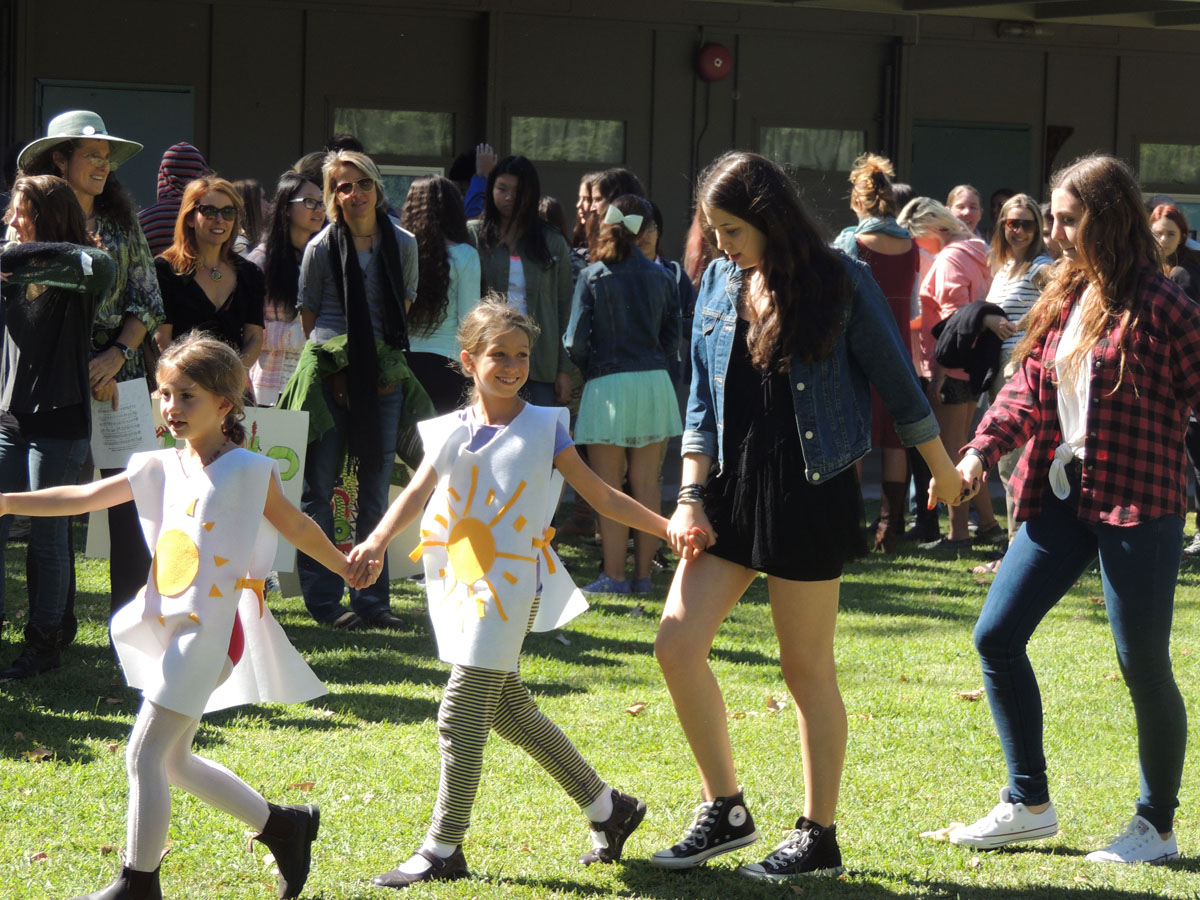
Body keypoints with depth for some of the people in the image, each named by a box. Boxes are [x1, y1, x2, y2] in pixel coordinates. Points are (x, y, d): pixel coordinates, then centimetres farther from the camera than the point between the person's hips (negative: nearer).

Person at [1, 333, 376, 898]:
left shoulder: (248, 471, -7)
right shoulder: (161, 469, 9)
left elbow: (295, 525, 6)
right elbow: (87, 497, 4)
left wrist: (346, 569, 17)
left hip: (210, 633, -8)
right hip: (170, 633, 8)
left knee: (144, 754, -10)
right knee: (172, 761, 14)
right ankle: (283, 826, 28)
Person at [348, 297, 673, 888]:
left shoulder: (544, 428, -1)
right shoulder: (450, 433, 6)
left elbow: (599, 495, 3)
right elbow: (417, 493, -6)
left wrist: (668, 527, -4)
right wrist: (379, 540, -25)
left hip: (510, 584, -5)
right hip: (460, 585, 5)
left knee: (462, 715, -9)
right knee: (508, 708, 14)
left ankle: (442, 850, -1)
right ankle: (607, 807, 28)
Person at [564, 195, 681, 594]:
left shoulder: (592, 277, -6)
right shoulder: (660, 276, 6)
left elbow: (575, 340, -7)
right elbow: (672, 338, 10)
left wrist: (584, 368, 12)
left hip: (607, 384, -4)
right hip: (654, 382, 4)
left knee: (609, 487, 0)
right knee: (647, 483, 7)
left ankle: (614, 575, -2)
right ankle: (643, 573, 9)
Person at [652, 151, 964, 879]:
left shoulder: (839, 281, -8)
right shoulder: (718, 285, 7)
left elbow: (896, 380, 1)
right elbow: (703, 402, 9)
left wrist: (942, 467, 9)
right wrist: (692, 497, 1)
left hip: (811, 493, -5)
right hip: (731, 489, 5)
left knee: (807, 667, 2)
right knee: (677, 642, -4)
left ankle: (819, 835, 14)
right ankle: (726, 812, 12)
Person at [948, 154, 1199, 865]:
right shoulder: (1065, 296, 10)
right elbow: (1030, 385, 9)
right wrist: (983, 450, -3)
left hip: (1137, 504, -8)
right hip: (1062, 497, 8)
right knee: (996, 635, 6)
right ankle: (1029, 805, 17)